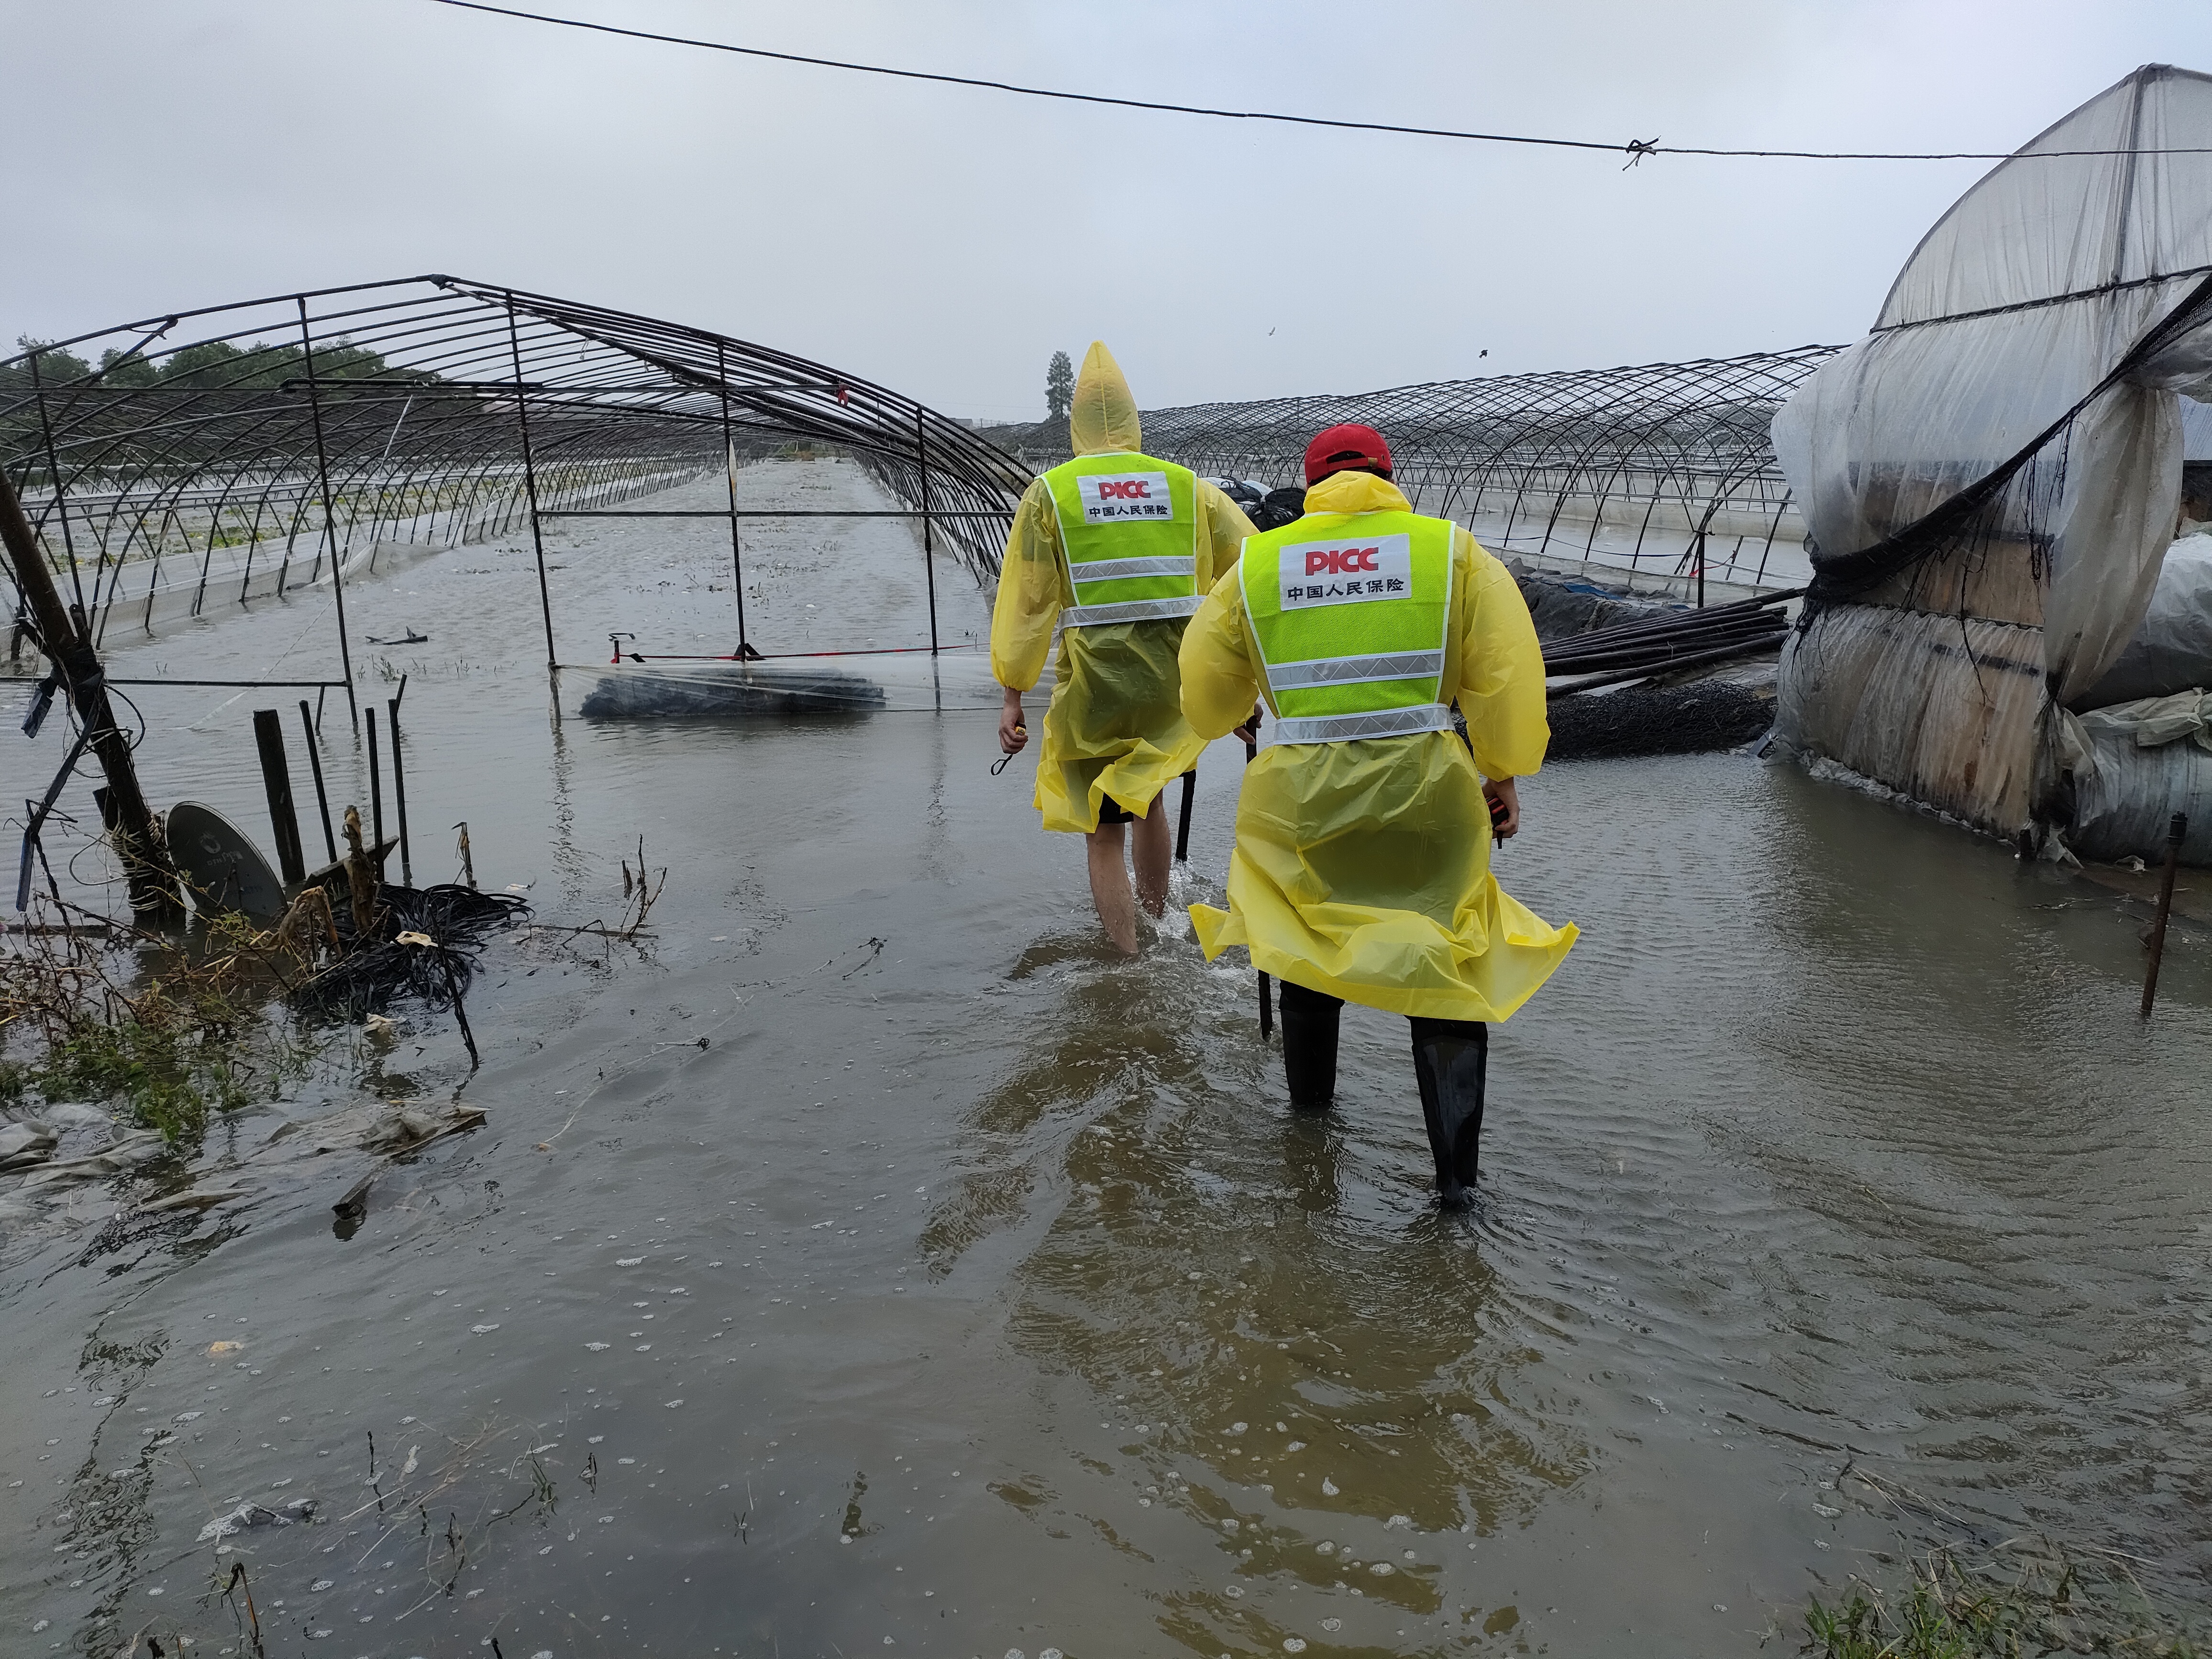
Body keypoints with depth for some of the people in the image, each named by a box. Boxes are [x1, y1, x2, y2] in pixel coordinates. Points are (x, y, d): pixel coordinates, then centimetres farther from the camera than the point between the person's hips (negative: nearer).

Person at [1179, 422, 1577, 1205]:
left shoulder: (1255, 565, 6)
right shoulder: (1453, 551, 3)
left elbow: (1205, 699, 12)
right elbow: (1508, 673, -3)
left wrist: (1242, 715, 34)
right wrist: (1504, 773, 9)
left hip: (1300, 795, 1)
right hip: (1426, 790, -1)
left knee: (1311, 935, 24)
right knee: (1447, 959, 11)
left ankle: (1309, 1099, 44)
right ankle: (1456, 1170, 10)